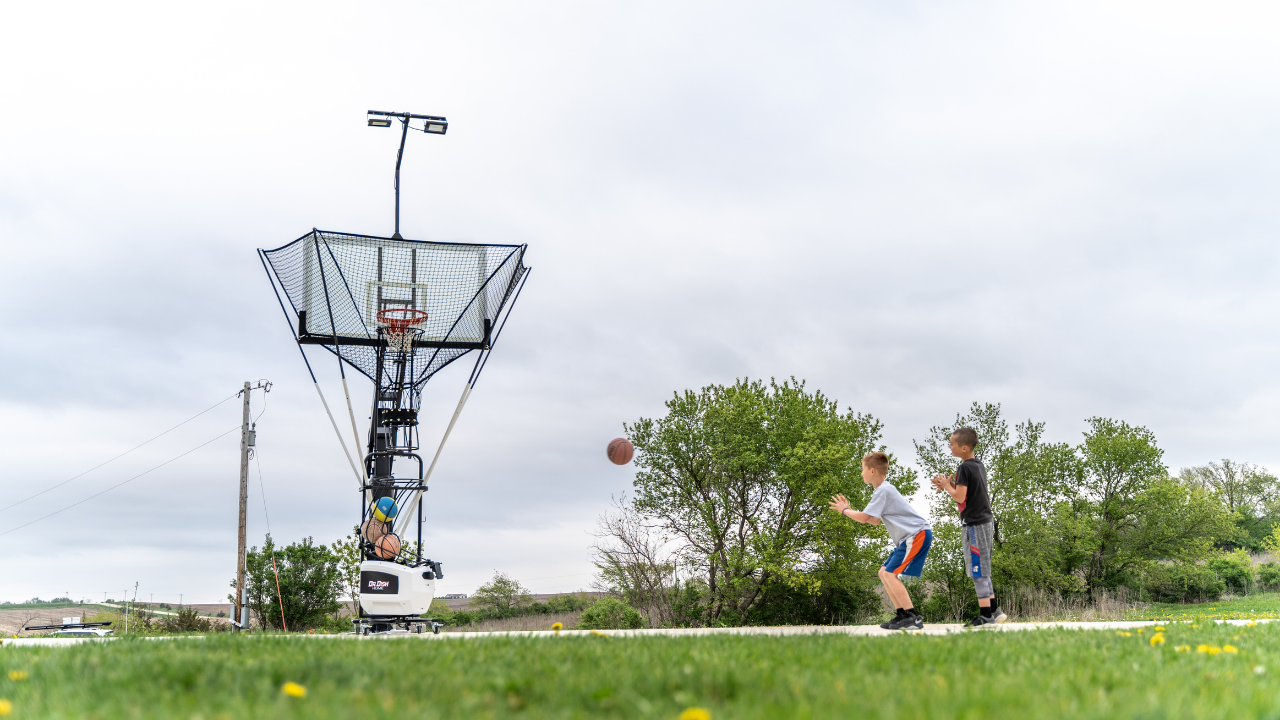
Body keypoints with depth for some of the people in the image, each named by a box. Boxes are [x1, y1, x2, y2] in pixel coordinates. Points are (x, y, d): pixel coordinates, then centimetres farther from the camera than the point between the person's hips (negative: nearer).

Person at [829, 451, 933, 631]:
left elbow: (864, 517, -17)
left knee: (890, 574, -15)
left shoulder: (883, 491, -13)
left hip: (918, 534, -11)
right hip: (908, 537, 11)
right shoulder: (884, 490, 19)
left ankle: (913, 617, -17)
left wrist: (844, 511, 0)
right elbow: (874, 521, 22)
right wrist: (849, 510, 18)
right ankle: (902, 614, 9)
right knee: (884, 573, 10)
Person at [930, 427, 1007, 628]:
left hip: (974, 524, -10)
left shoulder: (964, 468, -15)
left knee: (978, 571, -6)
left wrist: (946, 486, -2)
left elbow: (960, 497, -19)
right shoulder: (979, 465, 14)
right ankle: (994, 611, 19)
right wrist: (950, 485, 12)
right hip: (985, 521, 10)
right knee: (982, 571, 16)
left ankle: (986, 615, -4)